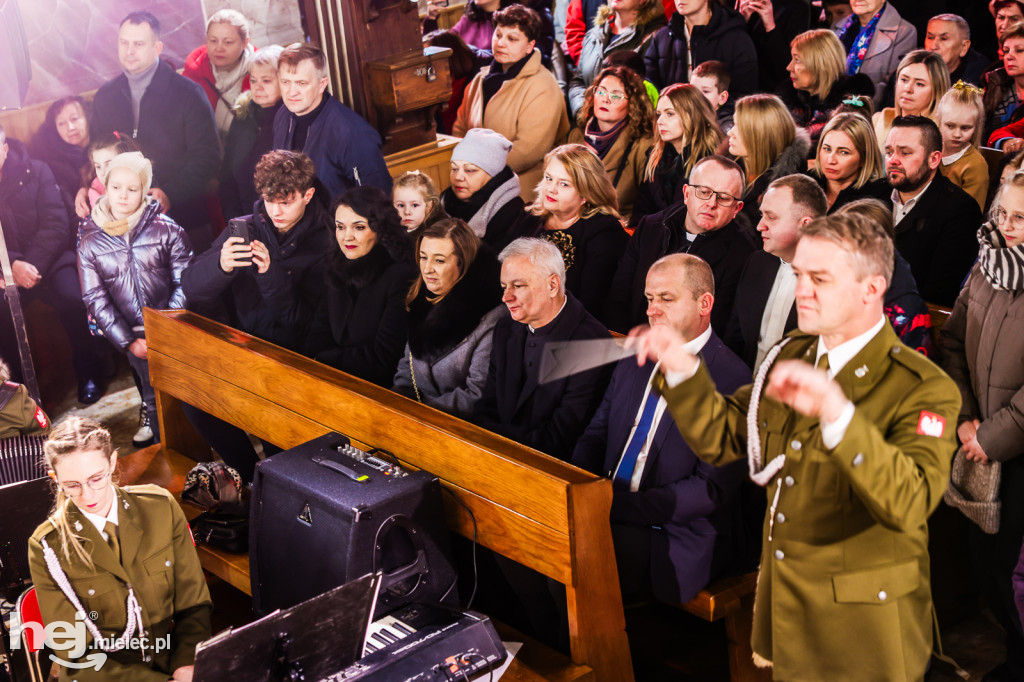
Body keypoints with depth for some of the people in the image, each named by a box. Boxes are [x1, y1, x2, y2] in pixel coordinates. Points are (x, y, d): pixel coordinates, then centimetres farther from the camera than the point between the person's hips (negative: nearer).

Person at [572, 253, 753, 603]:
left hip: (678, 535, -6)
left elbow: (711, 489, -16)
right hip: (608, 513, 6)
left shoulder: (732, 380, -10)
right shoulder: (634, 360, 13)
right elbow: (595, 436, 16)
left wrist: (618, 504, -22)